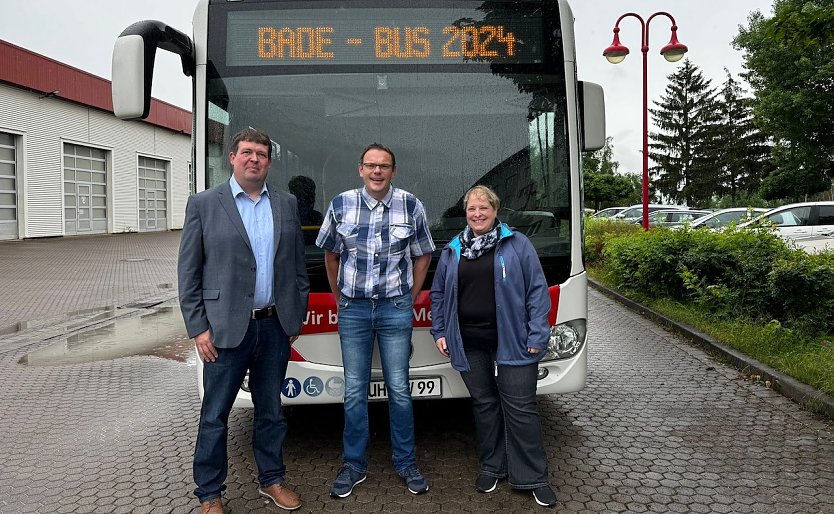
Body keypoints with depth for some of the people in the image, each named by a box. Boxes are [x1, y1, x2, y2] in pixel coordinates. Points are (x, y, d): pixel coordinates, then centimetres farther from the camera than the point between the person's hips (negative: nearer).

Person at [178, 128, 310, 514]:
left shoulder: (286, 204, 8)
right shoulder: (203, 204, -2)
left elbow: (297, 265, 12)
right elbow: (188, 273, -3)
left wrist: (296, 317, 8)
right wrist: (198, 328, -7)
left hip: (275, 326, 3)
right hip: (225, 329, -3)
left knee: (271, 410, 16)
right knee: (215, 416, 8)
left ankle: (272, 480, 33)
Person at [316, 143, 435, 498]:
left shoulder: (411, 207, -4)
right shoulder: (341, 205, -2)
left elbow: (423, 255, 8)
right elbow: (330, 254, 12)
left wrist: (410, 298, 8)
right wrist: (338, 296, 13)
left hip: (395, 309, -1)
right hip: (353, 309, 1)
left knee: (399, 389, 6)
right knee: (354, 391, 8)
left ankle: (406, 463, 22)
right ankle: (354, 465, 23)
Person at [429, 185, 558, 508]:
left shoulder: (517, 244, 1)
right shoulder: (453, 250, 11)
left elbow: (538, 291, -2)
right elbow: (438, 294, 17)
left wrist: (537, 336, -8)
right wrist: (439, 333, 10)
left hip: (511, 342, -3)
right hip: (469, 344, 3)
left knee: (520, 408, 1)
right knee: (484, 405, 12)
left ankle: (534, 477, 13)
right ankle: (491, 467, 28)